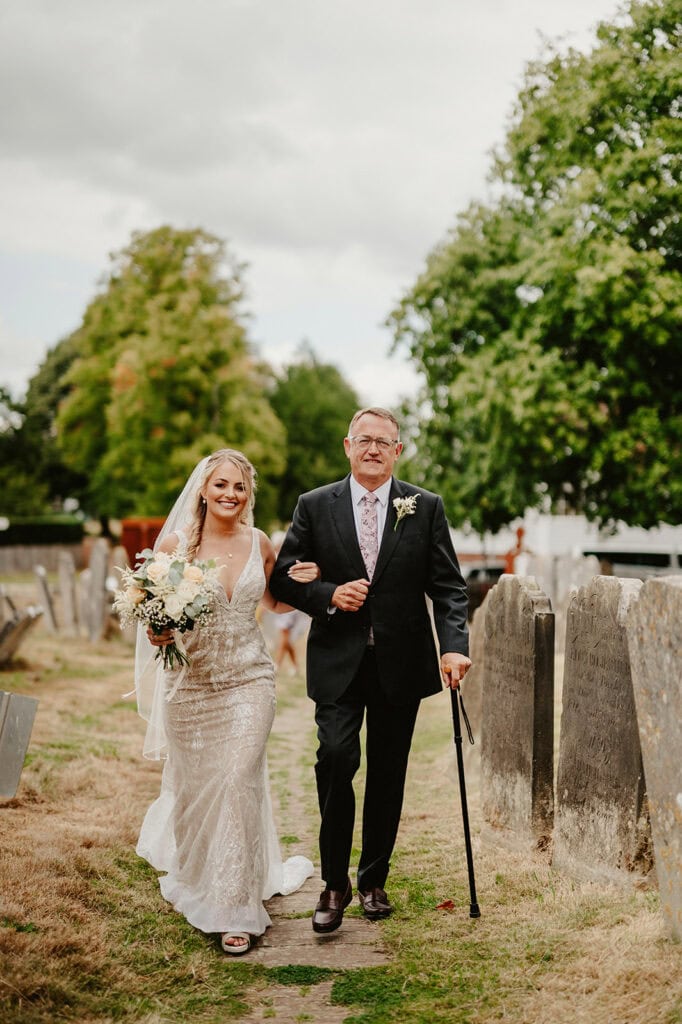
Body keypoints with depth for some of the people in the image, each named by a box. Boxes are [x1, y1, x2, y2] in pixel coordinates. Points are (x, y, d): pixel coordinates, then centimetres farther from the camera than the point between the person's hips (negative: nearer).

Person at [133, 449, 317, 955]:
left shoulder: (260, 544, 3)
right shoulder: (174, 544, -5)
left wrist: (302, 584, -2)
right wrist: (157, 633, -20)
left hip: (248, 680, 0)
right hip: (191, 681, 0)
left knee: (239, 783, -10)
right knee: (194, 787, 11)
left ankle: (237, 911, -2)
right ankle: (192, 878, 41)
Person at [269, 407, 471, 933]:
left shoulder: (426, 508, 3)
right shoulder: (315, 506, 3)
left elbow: (449, 585, 0)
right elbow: (283, 575, 4)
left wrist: (454, 645, -14)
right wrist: (329, 595, -13)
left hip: (401, 661, 1)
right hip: (338, 659, -1)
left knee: (388, 772, 9)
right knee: (336, 759, -14)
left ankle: (374, 879, 25)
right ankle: (335, 883, 1)